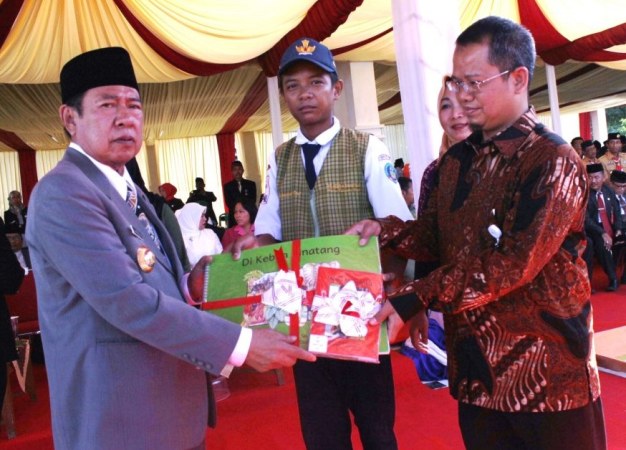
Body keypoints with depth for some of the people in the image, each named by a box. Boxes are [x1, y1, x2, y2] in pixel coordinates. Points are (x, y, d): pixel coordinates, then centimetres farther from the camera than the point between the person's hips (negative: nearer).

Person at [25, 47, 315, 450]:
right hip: (121, 416, -9)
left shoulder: (124, 188, 12)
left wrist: (188, 287, -4)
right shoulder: (63, 193, -18)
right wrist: (241, 344, -24)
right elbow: (125, 300, -26)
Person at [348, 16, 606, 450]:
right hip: (474, 367, 6)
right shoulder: (457, 160, 8)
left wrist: (415, 299, -23)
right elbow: (437, 237, 12)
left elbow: (514, 263, -22)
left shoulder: (554, 162, -14)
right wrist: (387, 230, -6)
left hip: (545, 371, -6)